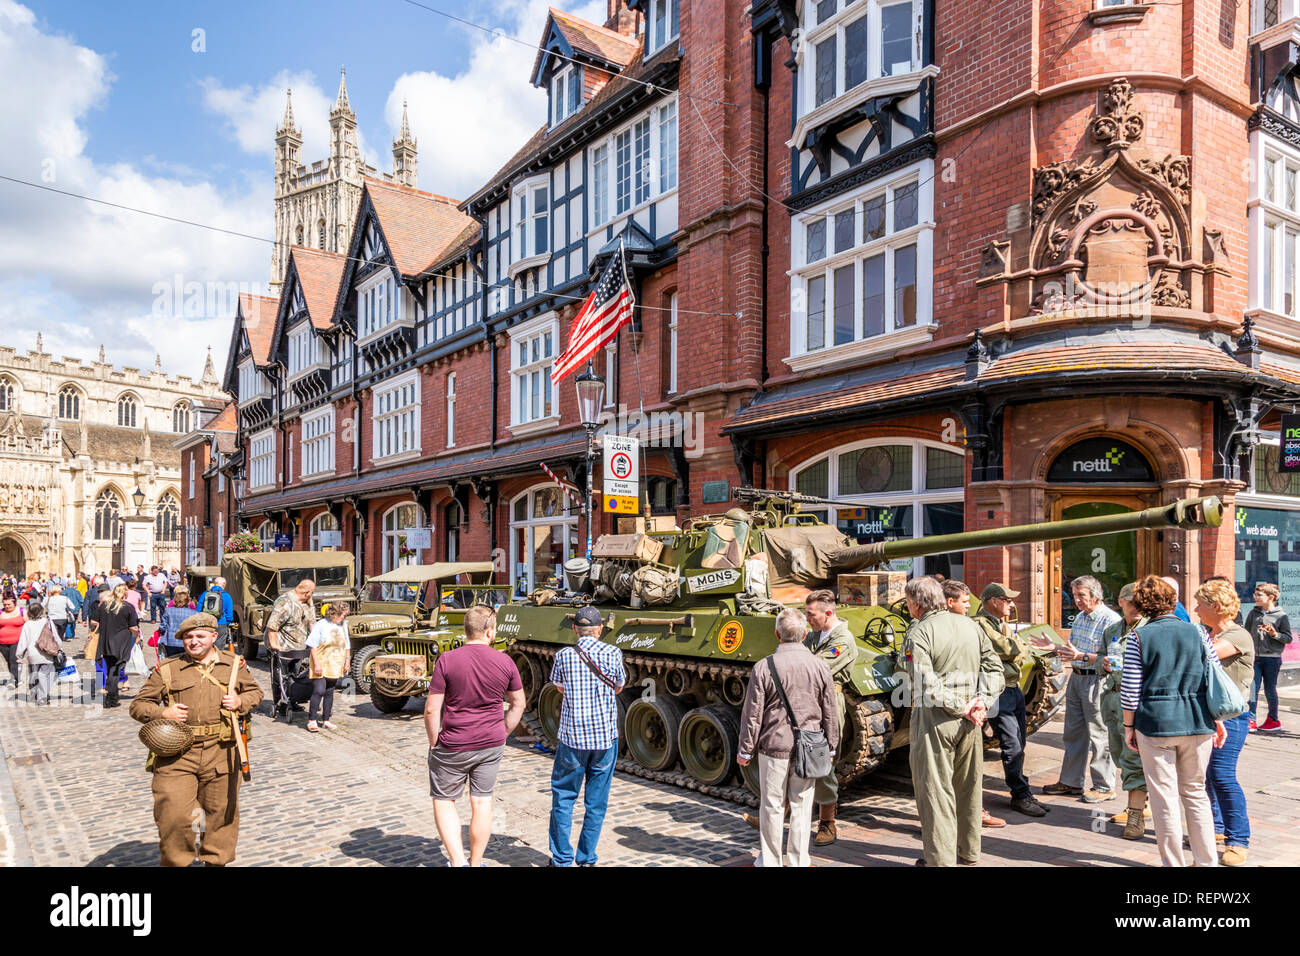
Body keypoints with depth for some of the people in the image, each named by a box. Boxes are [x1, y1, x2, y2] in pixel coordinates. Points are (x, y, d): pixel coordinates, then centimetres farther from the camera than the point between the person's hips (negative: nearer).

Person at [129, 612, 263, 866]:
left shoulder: (235, 664, 9)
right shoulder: (166, 670, 4)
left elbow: (255, 692, 19)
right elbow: (138, 705, 9)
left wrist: (241, 701, -3)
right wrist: (162, 713, -11)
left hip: (221, 753, 1)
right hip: (176, 754, -1)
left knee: (220, 811, 10)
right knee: (172, 814, -4)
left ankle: (216, 860, 29)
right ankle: (175, 861, 19)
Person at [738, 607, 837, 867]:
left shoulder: (763, 667, -11)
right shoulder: (820, 666, -2)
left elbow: (752, 715, -7)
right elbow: (830, 714, 5)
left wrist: (744, 750, 2)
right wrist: (830, 748, 16)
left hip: (774, 747, -2)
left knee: (772, 806, 9)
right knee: (802, 806, 12)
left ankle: (770, 861, 21)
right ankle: (799, 861, 22)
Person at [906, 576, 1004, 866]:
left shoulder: (919, 632, -12)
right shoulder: (970, 624, 8)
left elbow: (927, 684, -20)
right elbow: (995, 667, 7)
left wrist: (962, 708, -11)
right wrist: (981, 701, 0)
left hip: (934, 720, -6)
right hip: (969, 721, 7)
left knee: (935, 790, 2)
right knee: (968, 786, 18)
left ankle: (941, 858, 7)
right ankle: (970, 851, 32)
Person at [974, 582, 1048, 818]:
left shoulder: (1003, 624, 18)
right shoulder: (981, 624, -15)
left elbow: (1025, 655, 15)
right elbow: (1009, 649, -21)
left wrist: (1016, 654, -5)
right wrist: (1017, 645, 0)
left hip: (1014, 688, 10)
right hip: (998, 691, -10)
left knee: (1019, 744, 13)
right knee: (1012, 746, -7)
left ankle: (1020, 795, 22)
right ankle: (1021, 795, 3)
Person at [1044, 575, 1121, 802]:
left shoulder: (1111, 620, -14)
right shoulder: (1079, 617, 13)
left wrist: (1081, 657, -26)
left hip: (1096, 681, -9)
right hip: (1076, 678, 9)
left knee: (1099, 736, -1)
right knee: (1073, 732, 14)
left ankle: (1104, 786, 12)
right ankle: (1070, 782, 24)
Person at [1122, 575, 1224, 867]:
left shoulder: (1139, 637, -6)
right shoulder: (1197, 632, 2)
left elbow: (1130, 689, -6)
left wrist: (1129, 726, 4)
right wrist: (1218, 720, 15)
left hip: (1155, 723, -3)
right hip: (1197, 723, 3)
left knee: (1165, 797, 5)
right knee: (1196, 792, 17)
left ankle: (1173, 863, 12)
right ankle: (1206, 861, 22)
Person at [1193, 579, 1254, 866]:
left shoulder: (1239, 636, -14)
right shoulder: (1206, 632, 13)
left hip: (1230, 716, -8)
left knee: (1222, 775, -12)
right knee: (1202, 773, 13)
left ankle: (1239, 840, -2)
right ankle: (1215, 827, 29)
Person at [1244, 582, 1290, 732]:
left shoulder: (1281, 616, -3)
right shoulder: (1253, 613, 7)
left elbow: (1288, 638, -4)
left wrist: (1274, 634, -20)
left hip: (1272, 658, -3)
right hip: (1255, 657, 3)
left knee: (1270, 689, 6)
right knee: (1252, 688, -3)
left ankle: (1273, 720, 22)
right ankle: (1251, 720, -2)